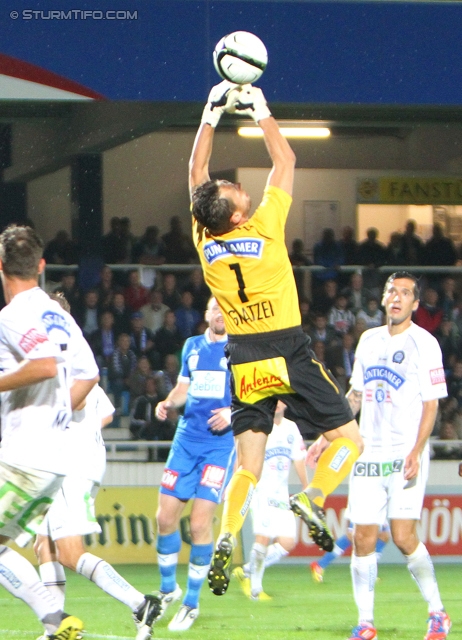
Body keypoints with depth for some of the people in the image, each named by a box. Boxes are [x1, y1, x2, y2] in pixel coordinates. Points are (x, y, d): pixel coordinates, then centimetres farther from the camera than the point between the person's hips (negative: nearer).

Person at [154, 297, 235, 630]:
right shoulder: (192, 347, 14)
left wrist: (233, 412, -20)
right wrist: (168, 403, 1)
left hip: (221, 442, -5)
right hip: (187, 439, 5)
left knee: (200, 523, -11)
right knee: (165, 517, 1)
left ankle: (192, 603, 3)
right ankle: (168, 589, 22)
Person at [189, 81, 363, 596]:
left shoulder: (205, 241, -5)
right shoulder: (265, 229, -15)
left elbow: (196, 172, 8)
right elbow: (284, 160, -4)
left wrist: (212, 114, 8)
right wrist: (260, 110, 3)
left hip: (244, 361, 4)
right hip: (288, 355, -4)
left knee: (248, 467, 7)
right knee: (348, 438, 6)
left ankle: (225, 540, -15)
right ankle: (312, 500, -19)